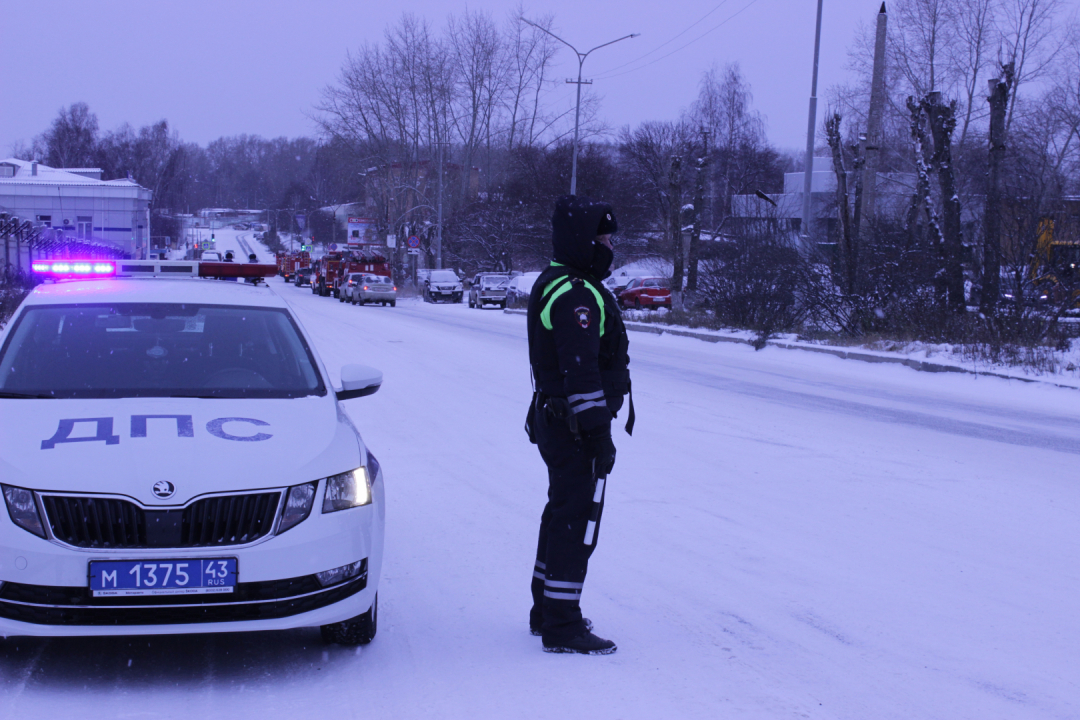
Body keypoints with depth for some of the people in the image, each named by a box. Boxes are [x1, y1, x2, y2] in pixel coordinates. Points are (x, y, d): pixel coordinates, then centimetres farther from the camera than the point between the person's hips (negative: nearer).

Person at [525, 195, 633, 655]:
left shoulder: (552, 285, 15)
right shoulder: (576, 295, -19)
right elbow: (582, 372, -25)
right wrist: (599, 433, -23)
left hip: (554, 421, 11)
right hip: (576, 428, -11)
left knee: (561, 513, 19)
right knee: (577, 520, -5)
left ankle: (547, 611, 30)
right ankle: (562, 626, 0)